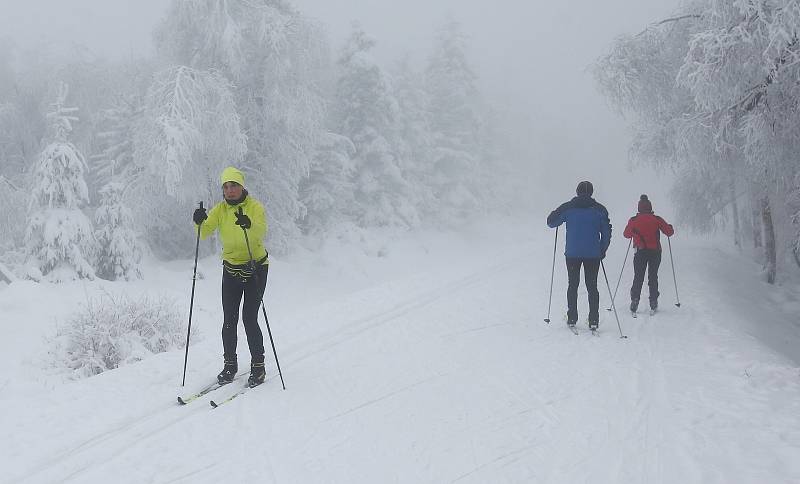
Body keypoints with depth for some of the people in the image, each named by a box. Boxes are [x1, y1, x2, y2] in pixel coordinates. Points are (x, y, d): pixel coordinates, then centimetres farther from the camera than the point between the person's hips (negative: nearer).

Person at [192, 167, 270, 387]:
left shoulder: (255, 207, -10)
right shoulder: (220, 209, 2)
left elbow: (261, 232, -28)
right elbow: (204, 234, -10)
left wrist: (249, 225, -49)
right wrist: (199, 222, -31)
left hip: (256, 267, -4)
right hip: (231, 269, 4)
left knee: (249, 319, -9)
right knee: (229, 320, 1)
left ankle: (258, 366, 4)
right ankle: (230, 365, 16)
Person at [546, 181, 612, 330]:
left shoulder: (568, 208, -1)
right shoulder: (599, 209, 2)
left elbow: (551, 222, 7)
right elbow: (606, 232, 4)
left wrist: (560, 213, 27)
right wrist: (602, 251, 16)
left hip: (572, 253, 0)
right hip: (593, 254, 1)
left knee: (573, 285, 9)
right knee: (592, 286, 7)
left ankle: (572, 319, 8)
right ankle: (593, 320, 2)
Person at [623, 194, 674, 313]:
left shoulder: (633, 220, -1)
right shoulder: (656, 219, -2)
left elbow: (626, 234, 12)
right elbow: (669, 232, 2)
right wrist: (669, 227, 24)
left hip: (640, 251, 0)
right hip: (655, 251, 0)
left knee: (638, 277, 4)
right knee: (653, 276, 10)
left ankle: (635, 300, -9)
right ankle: (653, 302, 9)